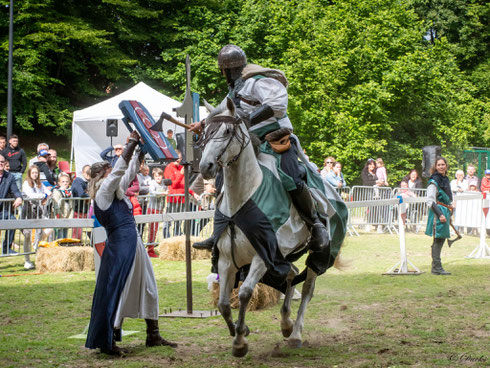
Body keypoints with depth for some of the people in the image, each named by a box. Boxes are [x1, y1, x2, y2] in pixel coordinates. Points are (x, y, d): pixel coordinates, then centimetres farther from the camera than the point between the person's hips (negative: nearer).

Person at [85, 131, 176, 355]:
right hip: (120, 246, -10)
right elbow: (120, 168, -15)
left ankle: (153, 336, 21)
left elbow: (130, 172, 24)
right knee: (116, 291, -5)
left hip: (134, 244, 10)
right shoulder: (104, 191, -7)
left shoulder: (115, 191, 17)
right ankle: (106, 342, 1)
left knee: (147, 288, 13)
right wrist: (132, 142, -9)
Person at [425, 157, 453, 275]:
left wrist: (449, 214, 24)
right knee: (438, 239, -8)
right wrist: (440, 214, -20)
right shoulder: (434, 182, -11)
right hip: (437, 213, -9)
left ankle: (435, 267, 15)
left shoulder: (446, 180, 16)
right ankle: (437, 267, -8)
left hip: (445, 212, 9)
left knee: (441, 238, 10)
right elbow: (430, 201, -15)